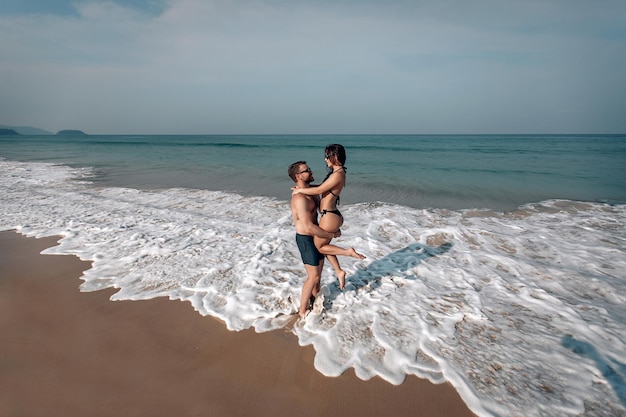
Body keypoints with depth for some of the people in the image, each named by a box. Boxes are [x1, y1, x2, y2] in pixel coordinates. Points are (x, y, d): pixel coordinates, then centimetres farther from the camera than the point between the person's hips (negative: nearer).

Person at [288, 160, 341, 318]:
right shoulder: (300, 198, -28)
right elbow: (308, 228, -32)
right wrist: (332, 235, -20)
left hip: (315, 236, 9)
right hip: (306, 239, -9)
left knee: (319, 269, 23)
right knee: (314, 276, 0)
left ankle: (315, 299, 45)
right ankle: (302, 310, 18)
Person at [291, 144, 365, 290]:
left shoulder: (338, 175, -20)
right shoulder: (337, 173, 11)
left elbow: (318, 191, -18)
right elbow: (322, 187, 18)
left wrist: (300, 190, -6)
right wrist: (304, 187, 10)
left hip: (329, 217, -10)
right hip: (332, 215, 10)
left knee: (319, 247, 9)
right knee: (324, 245, 21)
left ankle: (349, 252, 3)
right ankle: (339, 271, 27)